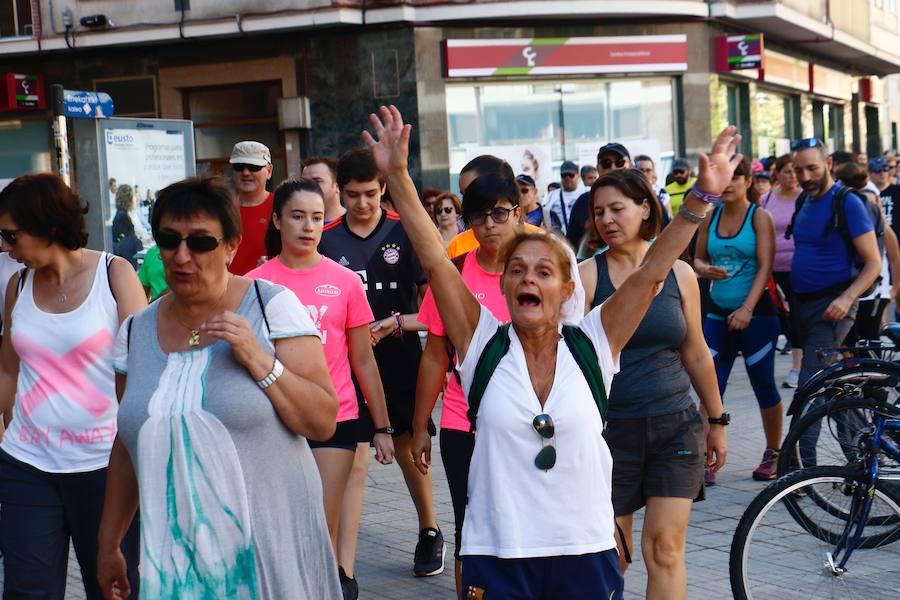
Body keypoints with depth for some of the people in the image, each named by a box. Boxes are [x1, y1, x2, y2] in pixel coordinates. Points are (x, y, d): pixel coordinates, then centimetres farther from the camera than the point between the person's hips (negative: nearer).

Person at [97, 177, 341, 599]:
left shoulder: (273, 305, -6)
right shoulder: (137, 331, 5)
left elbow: (323, 423, -9)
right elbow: (126, 446, 13)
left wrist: (257, 358, -19)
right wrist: (108, 545, 15)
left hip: (270, 544, -3)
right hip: (177, 550, 3)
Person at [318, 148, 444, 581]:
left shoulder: (406, 233, -3)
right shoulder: (326, 241, 1)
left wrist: (397, 323, -18)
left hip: (400, 361, 0)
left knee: (408, 451, 16)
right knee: (352, 463, -6)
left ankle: (429, 531, 41)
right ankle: (343, 572, -6)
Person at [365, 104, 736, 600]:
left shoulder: (591, 345, -2)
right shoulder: (483, 344, -3)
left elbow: (650, 272, -7)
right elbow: (434, 261, -11)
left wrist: (701, 197, -14)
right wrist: (397, 177, -18)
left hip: (586, 552, 1)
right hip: (497, 555, -1)